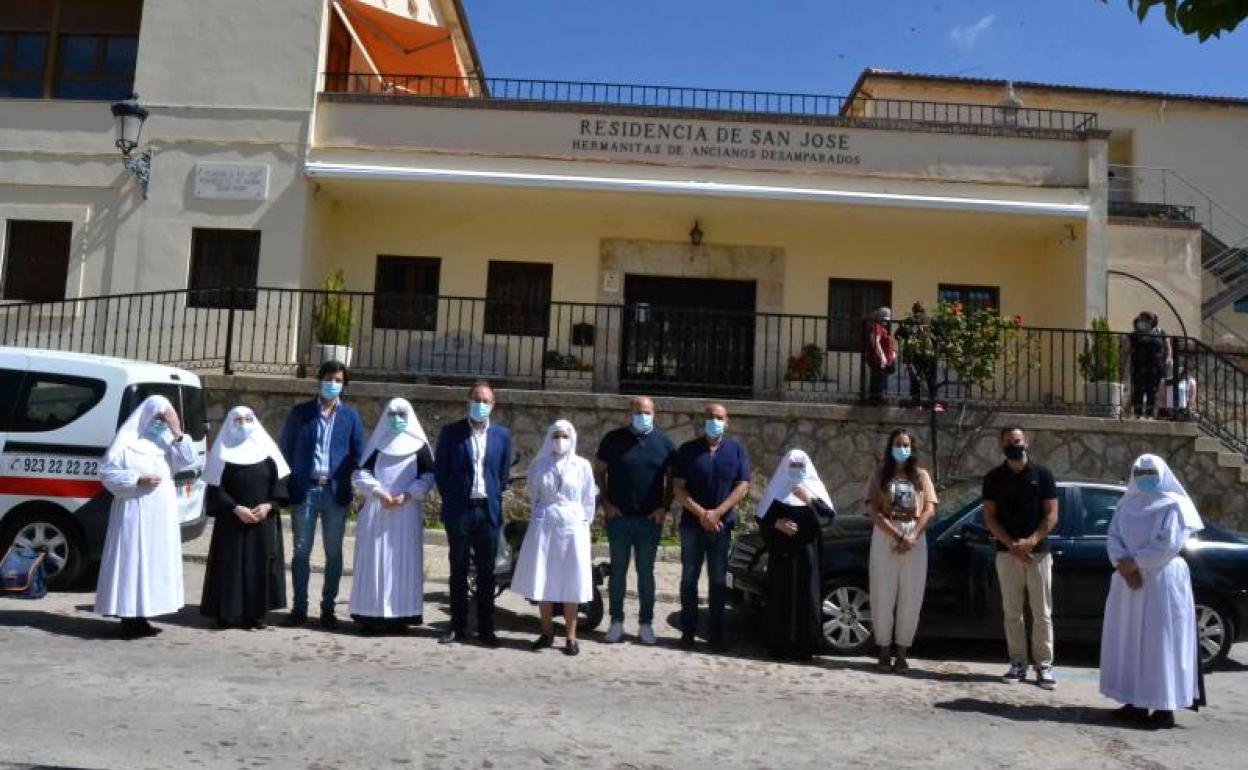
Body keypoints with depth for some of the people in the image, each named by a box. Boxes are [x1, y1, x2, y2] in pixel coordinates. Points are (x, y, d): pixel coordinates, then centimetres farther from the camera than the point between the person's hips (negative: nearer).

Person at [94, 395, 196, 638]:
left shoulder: (166, 442, 11)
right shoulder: (126, 440, -5)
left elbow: (188, 460, -2)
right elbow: (106, 473, -8)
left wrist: (177, 432, -11)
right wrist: (138, 480, -18)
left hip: (161, 516, 6)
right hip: (134, 514, -6)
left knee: (153, 562, 8)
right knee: (131, 561, -5)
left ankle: (140, 617, 15)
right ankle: (129, 619, -2)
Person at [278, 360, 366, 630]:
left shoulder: (351, 417, 7)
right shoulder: (300, 412, 5)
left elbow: (358, 455, 7)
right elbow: (285, 449, 7)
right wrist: (287, 486, 0)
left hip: (335, 492, 0)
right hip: (305, 490, 0)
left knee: (333, 553, 5)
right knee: (301, 551, 5)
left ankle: (328, 607, 15)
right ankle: (299, 607, 14)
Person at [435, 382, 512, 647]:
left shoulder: (502, 435, 5)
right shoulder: (451, 432, 0)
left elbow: (504, 473, 11)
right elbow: (439, 469, 4)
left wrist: (494, 498, 6)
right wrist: (451, 498, 2)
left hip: (488, 511, 1)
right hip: (459, 511, -1)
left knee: (486, 573, 6)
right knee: (458, 571, 7)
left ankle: (486, 628, 13)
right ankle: (458, 626, 15)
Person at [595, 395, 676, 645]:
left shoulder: (664, 443, 2)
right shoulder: (613, 439, 0)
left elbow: (672, 478, 7)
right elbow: (599, 471, 7)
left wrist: (664, 507, -3)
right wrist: (606, 502, -3)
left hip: (650, 519, 0)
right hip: (618, 517, 0)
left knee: (646, 572, 7)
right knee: (618, 570, 7)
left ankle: (646, 624, 14)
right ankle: (616, 621, 16)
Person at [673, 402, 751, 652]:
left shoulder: (737, 450, 4)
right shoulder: (688, 450, 1)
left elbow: (743, 486, -3)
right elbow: (678, 487, -4)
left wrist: (716, 513, -13)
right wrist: (701, 514, -15)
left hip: (722, 526, 1)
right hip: (692, 524, -1)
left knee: (718, 580, 6)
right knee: (689, 578, 5)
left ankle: (716, 633, 13)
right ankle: (688, 631, 13)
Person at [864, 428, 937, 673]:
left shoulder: (921, 475, 11)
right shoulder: (880, 474, 6)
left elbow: (929, 509, 3)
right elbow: (873, 510, -4)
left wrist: (912, 537, -12)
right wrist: (897, 536, -15)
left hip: (915, 538, 1)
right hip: (885, 537, -1)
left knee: (911, 598, 1)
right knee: (883, 596, 0)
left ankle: (902, 652, 9)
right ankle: (884, 650, 10)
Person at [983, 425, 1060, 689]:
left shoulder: (1041, 474, 1)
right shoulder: (994, 478, 5)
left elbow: (1052, 515, -2)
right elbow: (989, 517, 1)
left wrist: (1031, 541, -15)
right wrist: (1011, 544, -12)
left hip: (1038, 553, -1)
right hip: (1007, 553, 1)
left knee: (1042, 613, 1)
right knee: (1012, 613, 5)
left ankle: (1044, 665, 7)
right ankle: (1018, 664, 13)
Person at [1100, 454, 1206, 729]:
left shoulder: (1173, 505, -4)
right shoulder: (1126, 505, 13)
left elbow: (1169, 544, -15)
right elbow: (1114, 537, 4)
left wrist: (1134, 562, -14)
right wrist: (1124, 565, -13)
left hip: (1162, 581, -6)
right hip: (1128, 579, 6)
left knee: (1159, 642, -6)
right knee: (1129, 640, 6)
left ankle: (1165, 707, -1)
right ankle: (1136, 702, 13)